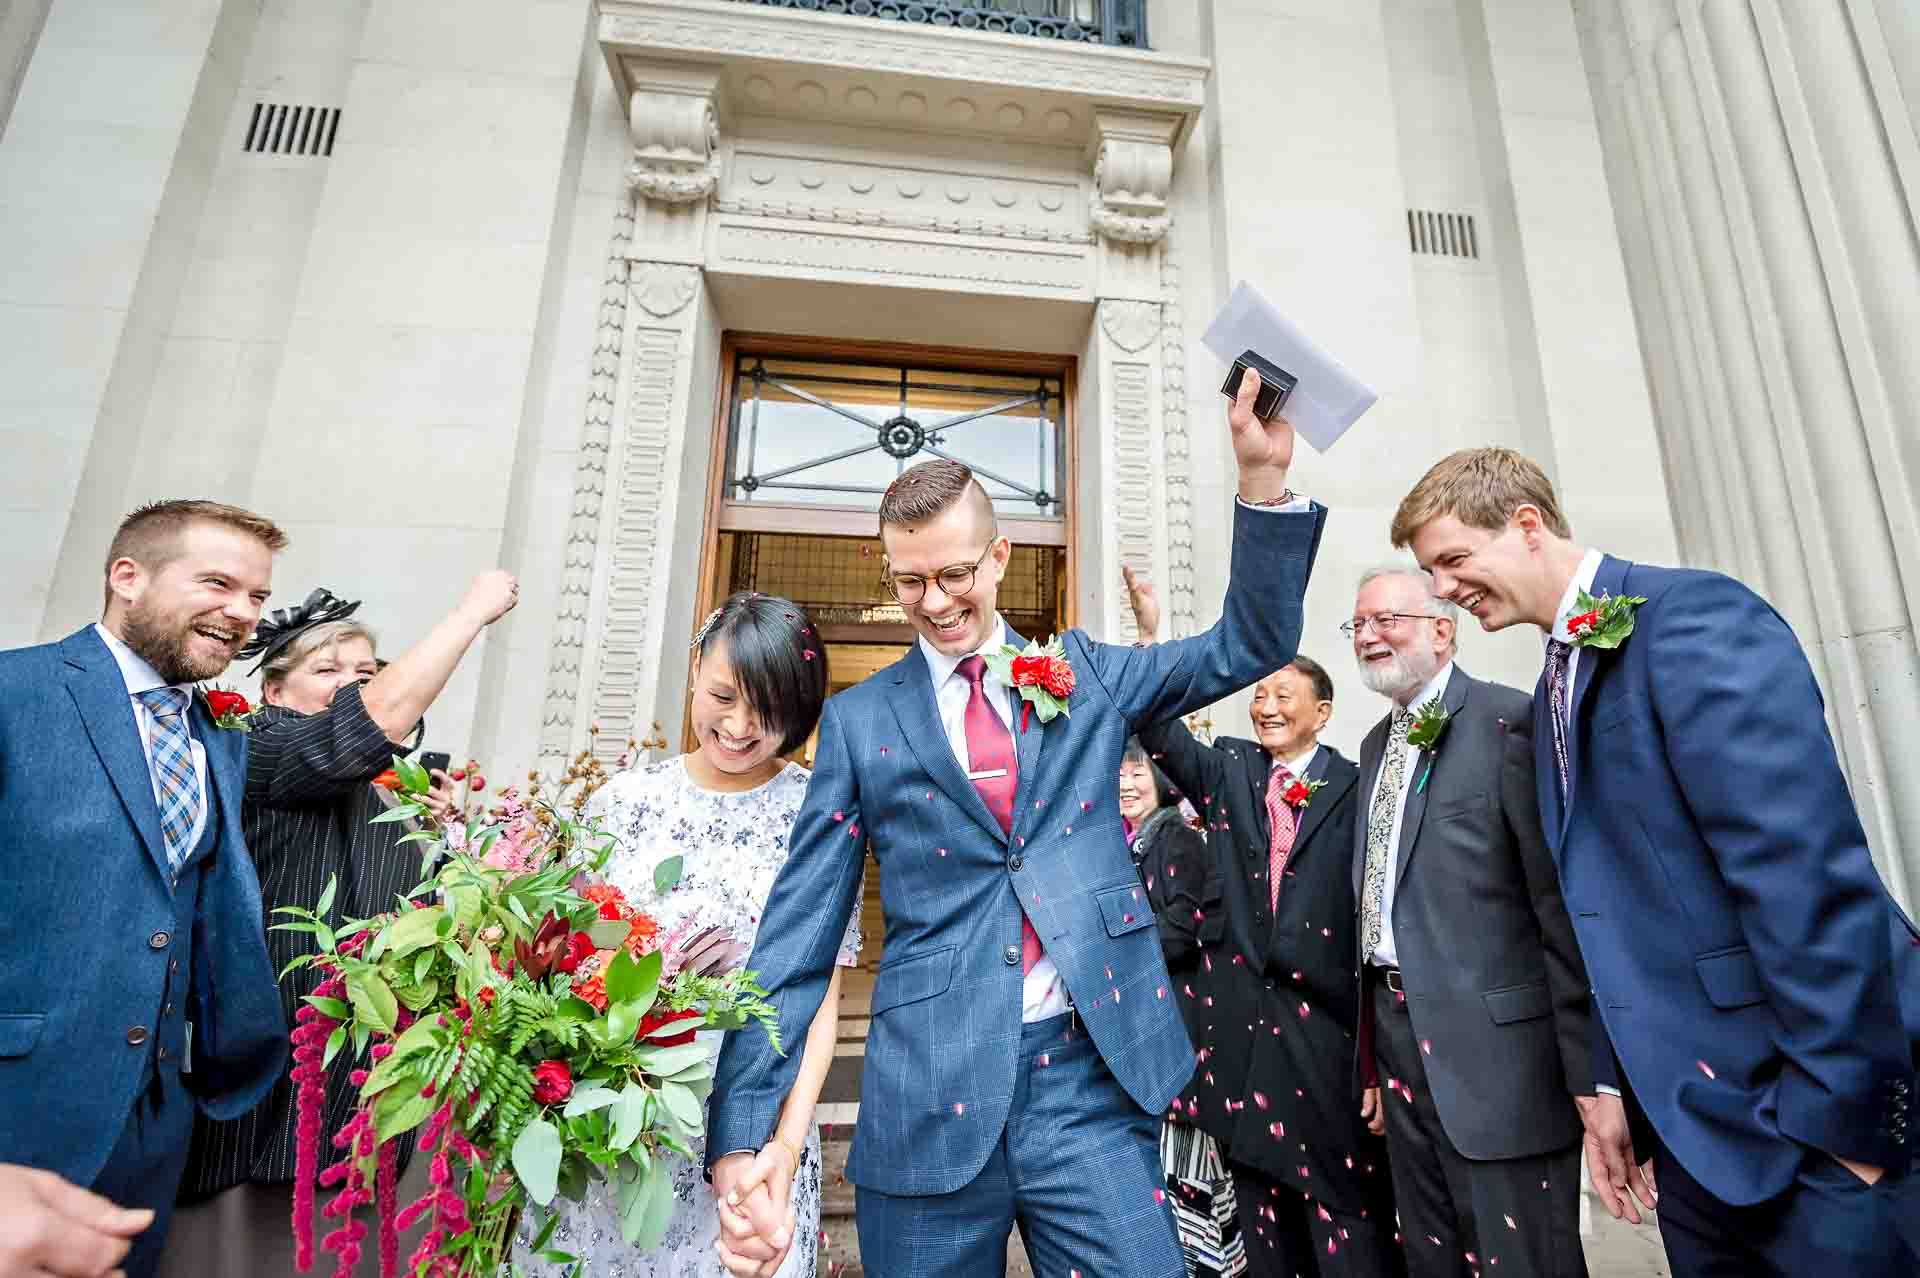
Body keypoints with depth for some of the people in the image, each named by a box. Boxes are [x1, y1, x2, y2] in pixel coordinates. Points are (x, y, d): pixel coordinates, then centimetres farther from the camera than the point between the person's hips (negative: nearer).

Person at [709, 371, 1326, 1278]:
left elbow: (1251, 644, 2)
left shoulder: (1085, 672, 5)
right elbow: (797, 935, -2)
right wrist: (740, 1136, -7)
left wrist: (1263, 477, -11)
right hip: (928, 1099, 0)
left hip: (1094, 1077, 1)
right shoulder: (859, 719, -1)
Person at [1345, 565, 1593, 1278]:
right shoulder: (1376, 745, 12)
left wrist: (1587, 1070, -15)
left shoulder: (1509, 722, -11)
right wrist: (1375, 1054, 15)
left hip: (1492, 1045, -7)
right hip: (1397, 1035, 7)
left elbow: (1563, 902, -15)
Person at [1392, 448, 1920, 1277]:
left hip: (1814, 1114, -8)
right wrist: (1615, 1086, 11)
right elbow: (1605, 909, 12)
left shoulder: (1694, 618, -15)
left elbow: (1806, 874, -22)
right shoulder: (1553, 694, 10)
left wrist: (1840, 1115, -19)